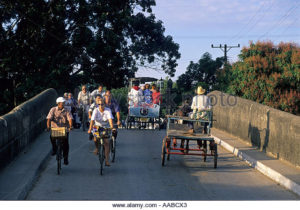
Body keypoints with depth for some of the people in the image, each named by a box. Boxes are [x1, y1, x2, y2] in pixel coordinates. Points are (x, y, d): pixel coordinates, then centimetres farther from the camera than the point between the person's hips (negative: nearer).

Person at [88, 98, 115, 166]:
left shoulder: (108, 110, -16)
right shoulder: (96, 110, -16)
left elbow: (110, 119, -28)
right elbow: (92, 120, -26)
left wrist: (112, 127, -43)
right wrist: (90, 129, -39)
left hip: (106, 127, -1)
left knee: (107, 143, -13)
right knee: (95, 139, -22)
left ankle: (107, 160, -12)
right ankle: (97, 148, 15)